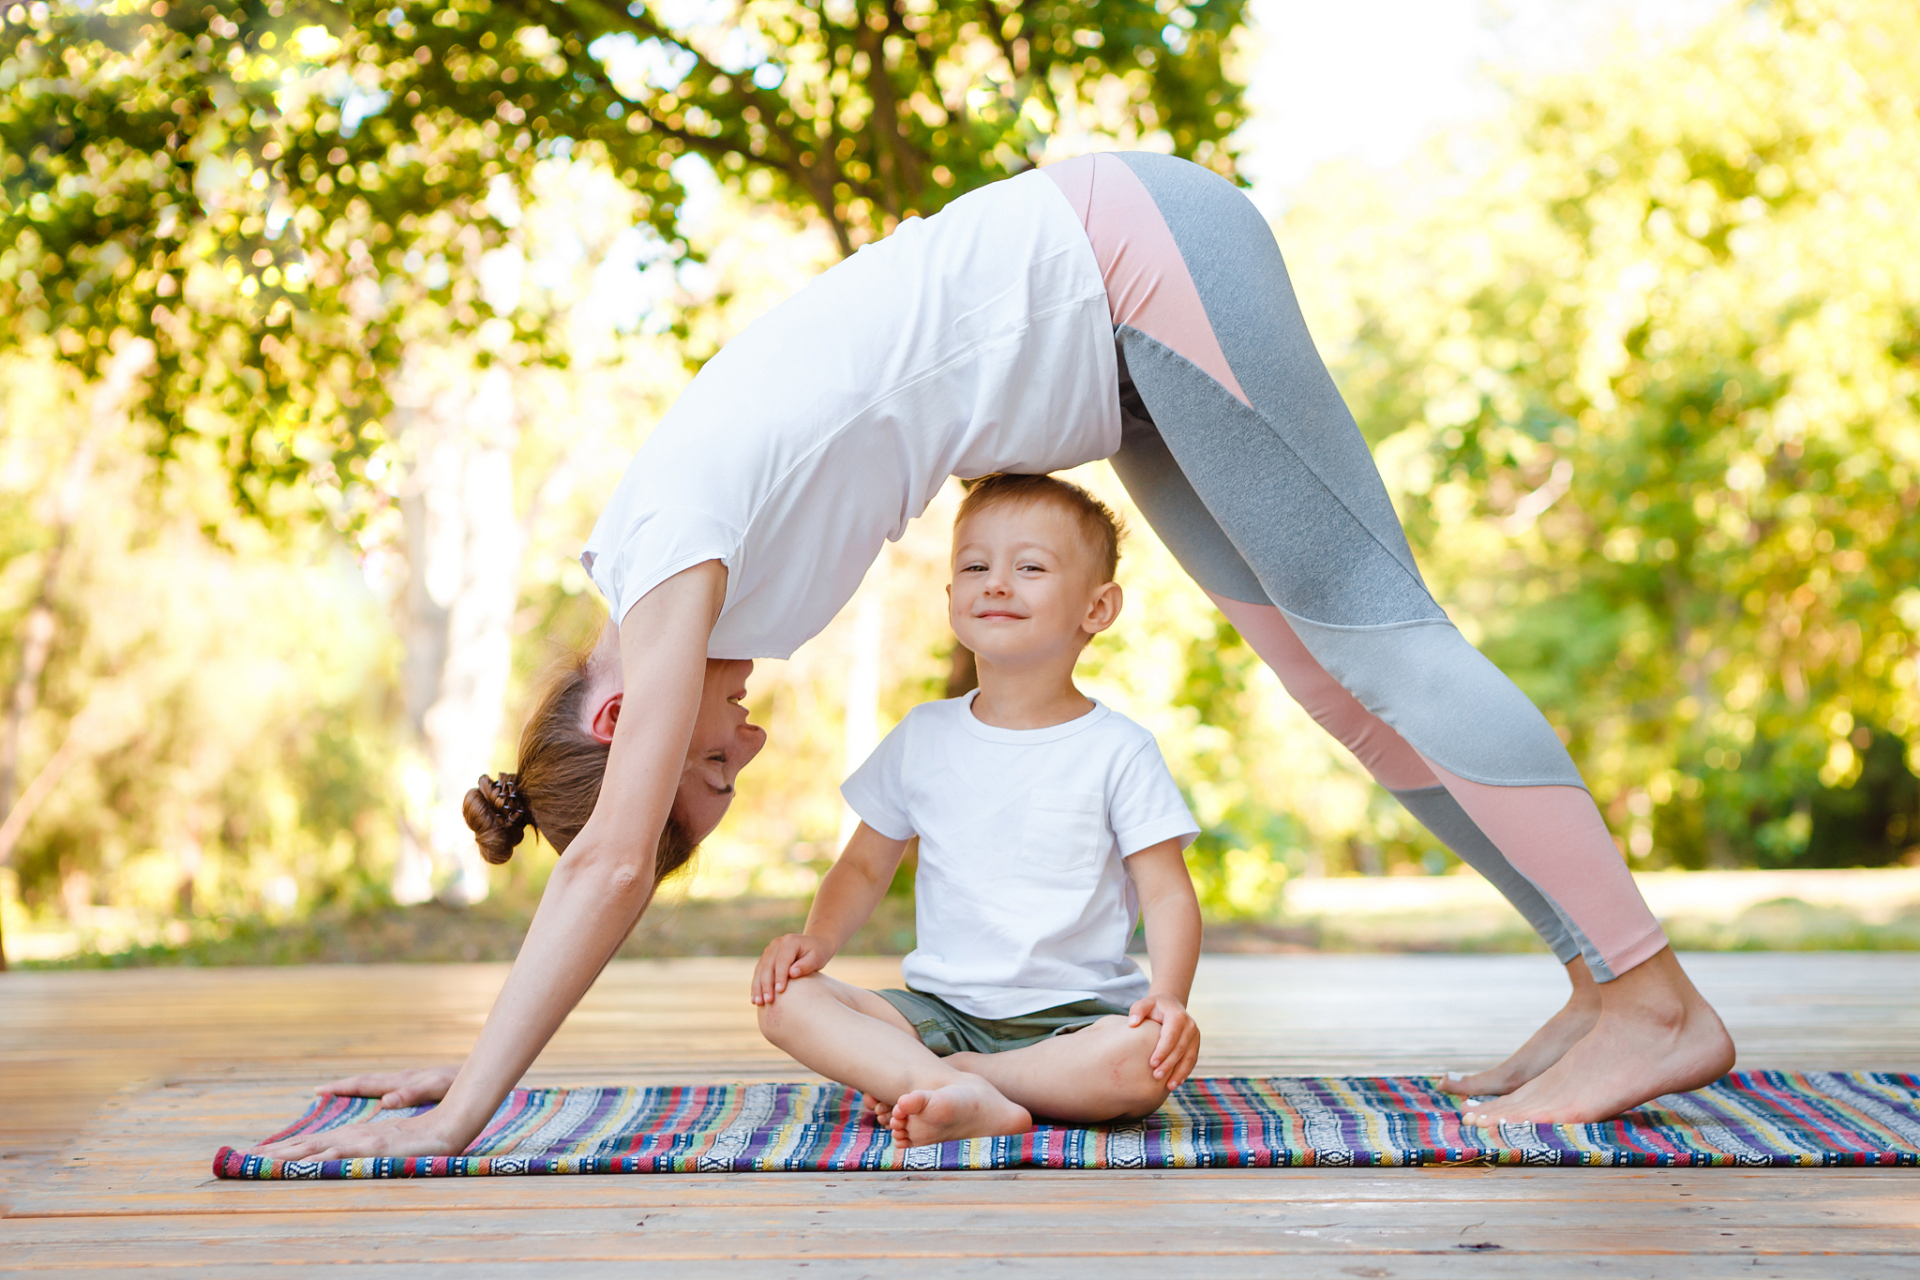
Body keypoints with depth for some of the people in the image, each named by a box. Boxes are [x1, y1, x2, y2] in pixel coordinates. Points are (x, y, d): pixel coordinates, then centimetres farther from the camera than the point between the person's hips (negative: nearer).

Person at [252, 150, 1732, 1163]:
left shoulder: (676, 554, -16)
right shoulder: (649, 559, 7)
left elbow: (611, 863, -19)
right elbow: (602, 856, 14)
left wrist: (460, 1114, -16)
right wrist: (471, 1065, 16)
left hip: (1134, 254, -8)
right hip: (1112, 317, 8)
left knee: (1368, 632, -9)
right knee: (1326, 666, 6)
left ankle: (1656, 998, -5)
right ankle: (1603, 987, 10)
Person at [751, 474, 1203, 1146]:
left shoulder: (1119, 751, -1)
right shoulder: (923, 737, 9)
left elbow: (1169, 895, -4)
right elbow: (866, 865, 17)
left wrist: (1168, 999, -22)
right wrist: (817, 938, -3)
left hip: (1074, 1013, -3)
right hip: (941, 1010, 3)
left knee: (1145, 1060, -35)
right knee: (786, 1000, -19)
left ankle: (936, 1076, -22)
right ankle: (965, 1097, -35)